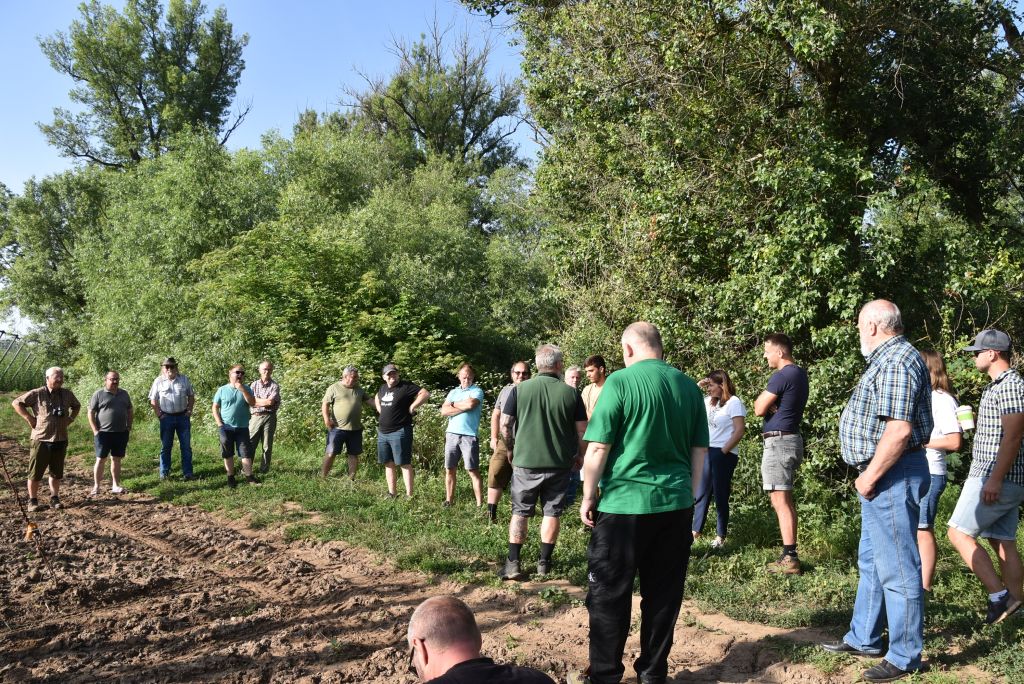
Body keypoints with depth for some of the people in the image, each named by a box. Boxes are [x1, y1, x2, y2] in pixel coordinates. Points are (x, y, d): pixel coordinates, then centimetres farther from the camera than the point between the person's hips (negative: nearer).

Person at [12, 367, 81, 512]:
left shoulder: (67, 394, 5)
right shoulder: (37, 394, -8)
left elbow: (77, 406, 24)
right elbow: (16, 403, -2)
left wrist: (70, 419, 10)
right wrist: (29, 418, -7)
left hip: (60, 440, 4)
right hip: (40, 440, -4)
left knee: (57, 473, 11)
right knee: (35, 473, 3)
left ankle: (54, 498, 22)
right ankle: (32, 500, 14)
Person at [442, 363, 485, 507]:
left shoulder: (477, 391, 2)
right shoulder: (453, 392, 15)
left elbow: (471, 404, -19)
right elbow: (444, 411, 2)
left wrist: (453, 404, -2)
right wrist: (464, 407, -8)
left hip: (469, 436, -5)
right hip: (451, 434, 5)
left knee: (473, 471, -4)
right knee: (449, 470, 9)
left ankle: (480, 505, -2)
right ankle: (449, 501, 19)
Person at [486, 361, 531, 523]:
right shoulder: (506, 390, 12)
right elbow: (496, 415, 18)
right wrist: (494, 438, 13)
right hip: (504, 442, 3)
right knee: (495, 475, -4)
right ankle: (491, 514, 3)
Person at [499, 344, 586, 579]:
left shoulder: (520, 389, -5)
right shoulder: (571, 393, -5)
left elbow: (505, 424, -2)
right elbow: (582, 430, -1)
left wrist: (511, 448, 16)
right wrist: (578, 456, 15)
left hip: (525, 462, 0)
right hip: (559, 464, 0)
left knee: (520, 512, 10)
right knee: (552, 512, 12)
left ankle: (513, 564, 7)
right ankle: (544, 563, 17)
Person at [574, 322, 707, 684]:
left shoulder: (621, 381, -10)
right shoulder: (688, 385, 5)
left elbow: (597, 448, -11)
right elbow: (699, 450, 11)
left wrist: (588, 497, 0)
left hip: (625, 504, -5)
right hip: (675, 504, 5)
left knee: (609, 594, 7)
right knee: (663, 594, 13)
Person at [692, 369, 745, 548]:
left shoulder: (734, 402, -8)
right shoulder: (709, 401, 13)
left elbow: (739, 431, -14)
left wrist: (723, 451, -15)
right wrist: (697, 386, 6)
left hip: (723, 454, -7)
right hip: (707, 452, 7)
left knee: (720, 495, 1)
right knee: (701, 493, 7)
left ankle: (720, 536, 10)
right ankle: (695, 531, 12)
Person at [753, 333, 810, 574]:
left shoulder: (781, 376, -16)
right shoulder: (800, 374, 15)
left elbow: (759, 409, -13)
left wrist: (761, 398, 5)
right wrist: (769, 402, -1)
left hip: (779, 441, -10)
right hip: (791, 439, 10)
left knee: (780, 500, -9)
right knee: (786, 500, 14)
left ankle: (790, 558, -9)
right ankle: (790, 554, 18)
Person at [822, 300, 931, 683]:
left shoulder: (897, 361, -18)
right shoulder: (887, 359, 15)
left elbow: (899, 430, -26)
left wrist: (870, 477, -19)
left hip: (892, 477, -11)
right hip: (883, 476, 11)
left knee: (897, 568, -1)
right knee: (871, 561, 19)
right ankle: (864, 639, 31)